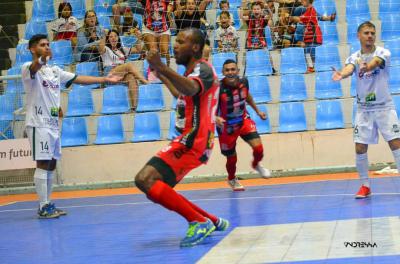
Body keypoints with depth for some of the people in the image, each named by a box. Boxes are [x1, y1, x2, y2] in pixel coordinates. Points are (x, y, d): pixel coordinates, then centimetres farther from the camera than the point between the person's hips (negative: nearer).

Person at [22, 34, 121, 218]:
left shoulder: (54, 71, 17)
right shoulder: (29, 68, -7)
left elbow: (78, 79, 18)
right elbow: (34, 67, -32)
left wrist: (105, 79, 13)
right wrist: (42, 59, -56)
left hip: (53, 124, 8)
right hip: (38, 124, -8)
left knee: (51, 165, 10)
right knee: (43, 164, -11)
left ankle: (48, 204, 17)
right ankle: (43, 207, -9)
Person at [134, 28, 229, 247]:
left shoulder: (202, 68, -10)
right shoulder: (192, 71, 21)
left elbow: (190, 89, -36)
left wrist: (162, 68, -48)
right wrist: (161, 76, 47)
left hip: (193, 141, -11)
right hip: (188, 140, 11)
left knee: (146, 180, -24)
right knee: (155, 187, 15)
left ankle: (200, 222, -17)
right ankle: (213, 222, 17)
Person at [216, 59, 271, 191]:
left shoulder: (243, 82, -10)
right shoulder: (219, 88, -26)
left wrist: (257, 111, 19)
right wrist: (215, 118, -46)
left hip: (243, 120, 3)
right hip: (226, 126, -3)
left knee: (258, 147, -14)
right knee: (231, 158, 8)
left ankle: (256, 165, 24)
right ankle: (232, 179, 43)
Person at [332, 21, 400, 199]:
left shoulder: (383, 53, -6)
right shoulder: (354, 58, 1)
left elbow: (375, 62, -30)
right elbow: (349, 69, -23)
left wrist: (366, 67, -55)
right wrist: (341, 74, -48)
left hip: (384, 107, -2)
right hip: (363, 109, 3)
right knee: (360, 148, -1)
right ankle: (365, 186, 14)